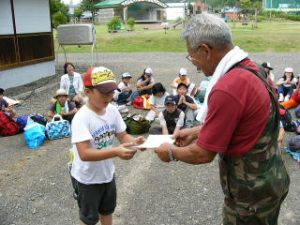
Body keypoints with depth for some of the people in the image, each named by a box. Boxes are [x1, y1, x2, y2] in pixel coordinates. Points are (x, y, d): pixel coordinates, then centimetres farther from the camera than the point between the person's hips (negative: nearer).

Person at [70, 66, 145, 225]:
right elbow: (84, 154, -36)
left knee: (107, 210, 29)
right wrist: (116, 152, -45)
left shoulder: (112, 110, -9)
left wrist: (134, 141, -25)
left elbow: (122, 136, -2)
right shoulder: (82, 118, -29)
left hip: (107, 173, 6)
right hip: (87, 179, -6)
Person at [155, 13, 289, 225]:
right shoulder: (249, 68, -1)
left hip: (252, 191, -8)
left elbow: (203, 154, -21)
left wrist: (172, 152, -3)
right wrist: (196, 131, 15)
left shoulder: (227, 89, -30)